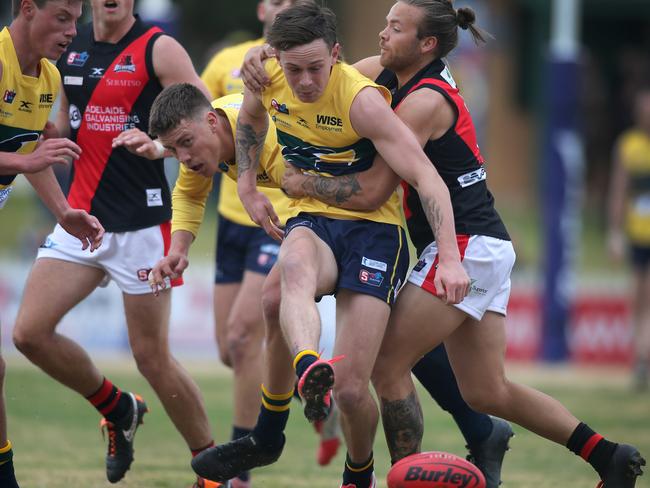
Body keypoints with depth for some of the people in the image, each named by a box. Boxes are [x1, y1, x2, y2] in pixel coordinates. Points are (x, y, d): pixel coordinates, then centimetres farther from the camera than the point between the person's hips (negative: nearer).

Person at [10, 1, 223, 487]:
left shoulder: (159, 49, -9)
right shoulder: (71, 46, 9)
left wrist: (159, 142, -30)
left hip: (141, 223, -6)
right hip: (82, 219, 6)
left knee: (152, 357, -3)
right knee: (30, 332, -6)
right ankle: (118, 409, 18)